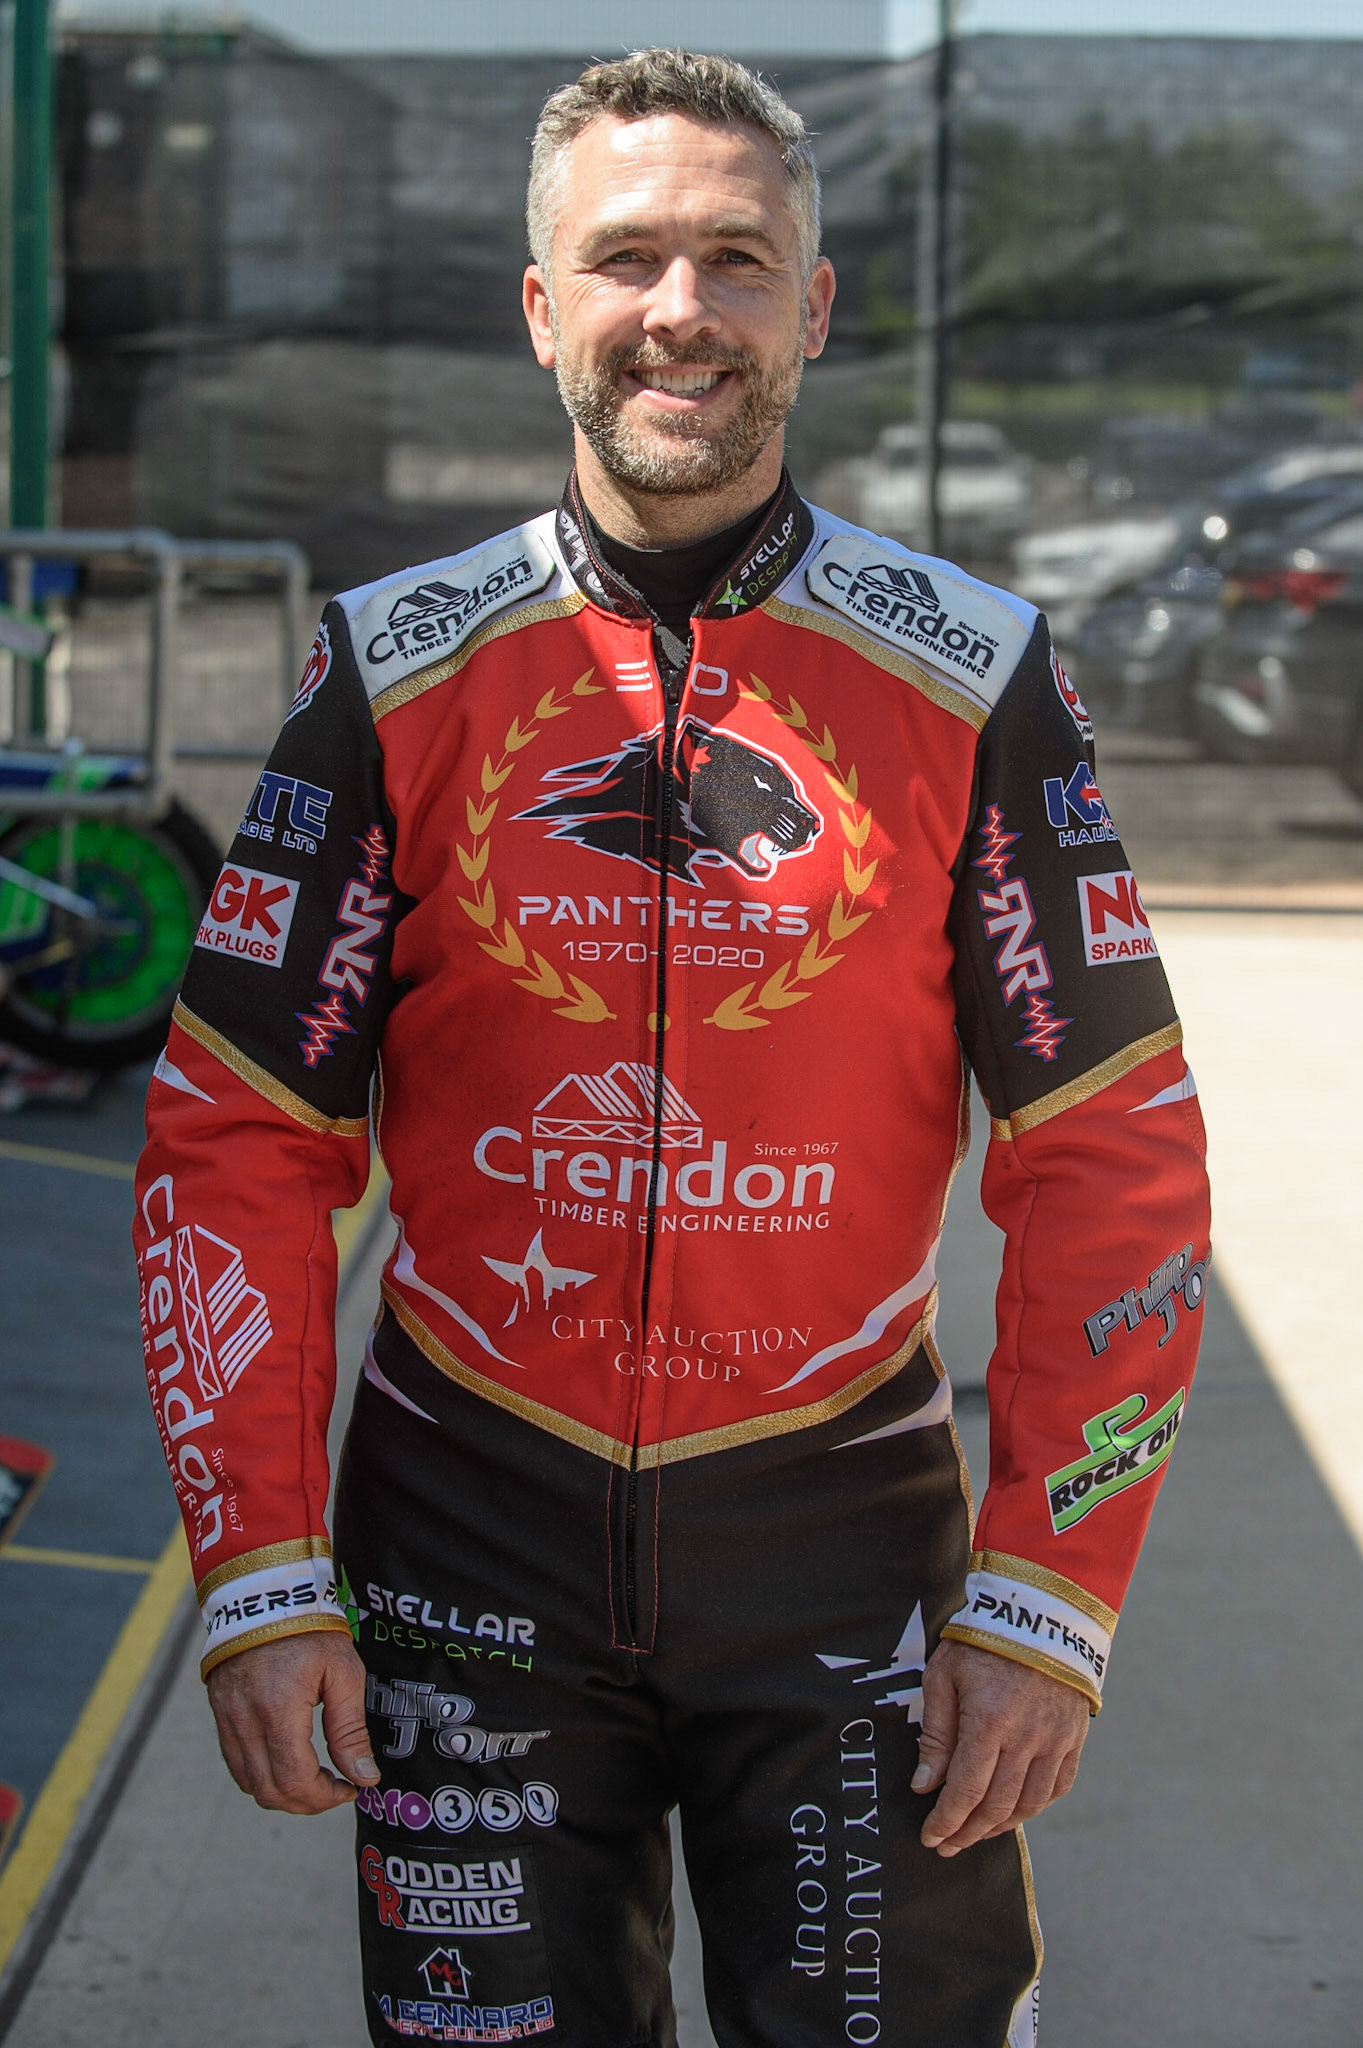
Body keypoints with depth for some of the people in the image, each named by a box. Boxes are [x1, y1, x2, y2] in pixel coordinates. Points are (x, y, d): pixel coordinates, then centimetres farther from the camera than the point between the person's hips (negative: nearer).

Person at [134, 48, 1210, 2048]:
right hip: (472, 1537, 1)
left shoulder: (971, 679, -3)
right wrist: (259, 1580, -6)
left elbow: (1113, 1165, -1)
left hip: (842, 1535, 0)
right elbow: (235, 1144, 1)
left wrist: (1048, 1599, -7)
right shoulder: (394, 671, -1)